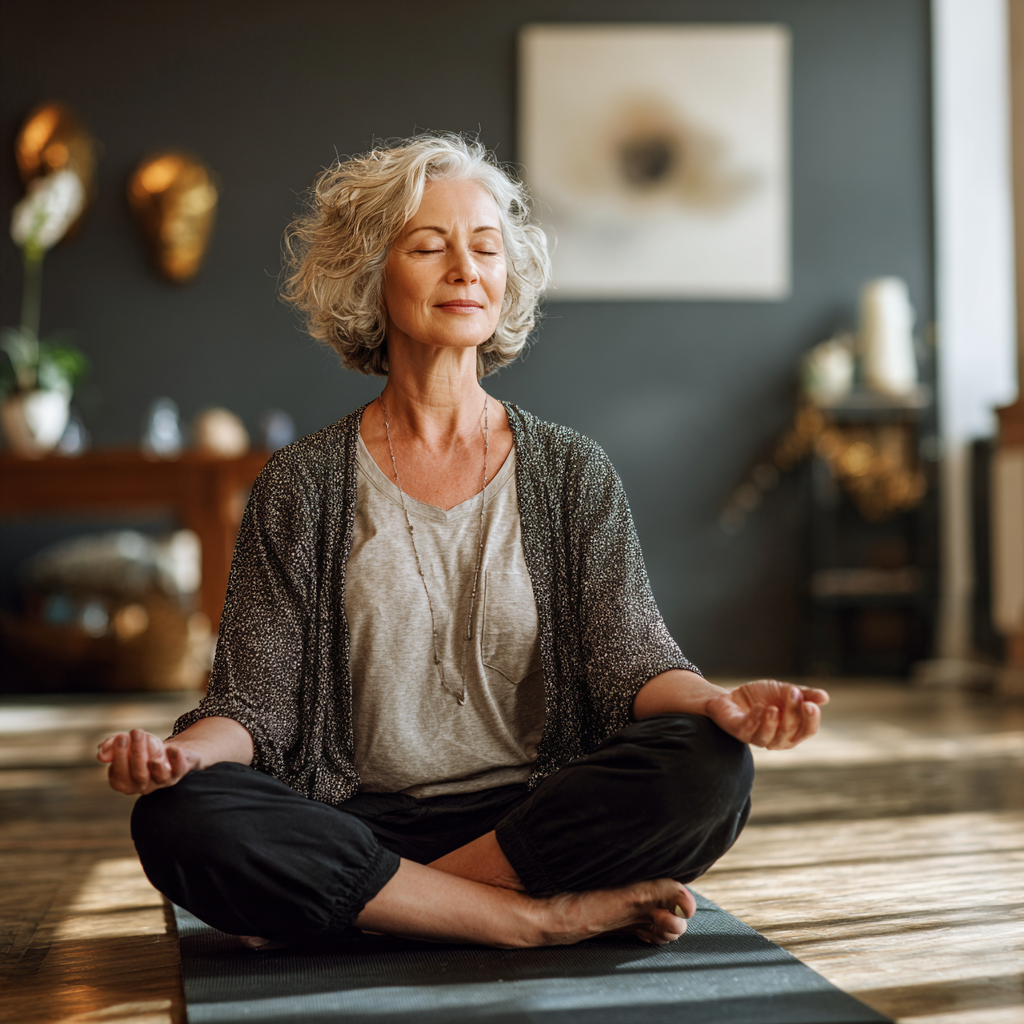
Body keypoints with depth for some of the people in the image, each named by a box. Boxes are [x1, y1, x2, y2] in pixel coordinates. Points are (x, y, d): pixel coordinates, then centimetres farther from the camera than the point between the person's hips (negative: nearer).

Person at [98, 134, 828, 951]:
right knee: (178, 818, -30)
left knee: (709, 769, -28)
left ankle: (354, 905, -17)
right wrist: (183, 750, -23)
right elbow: (258, 699, 0)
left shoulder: (573, 473, 7)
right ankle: (549, 917, -20)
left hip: (536, 815, 1)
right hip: (360, 823, 0)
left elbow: (631, 660, -3)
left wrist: (717, 703, -26)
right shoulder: (305, 485, 5)